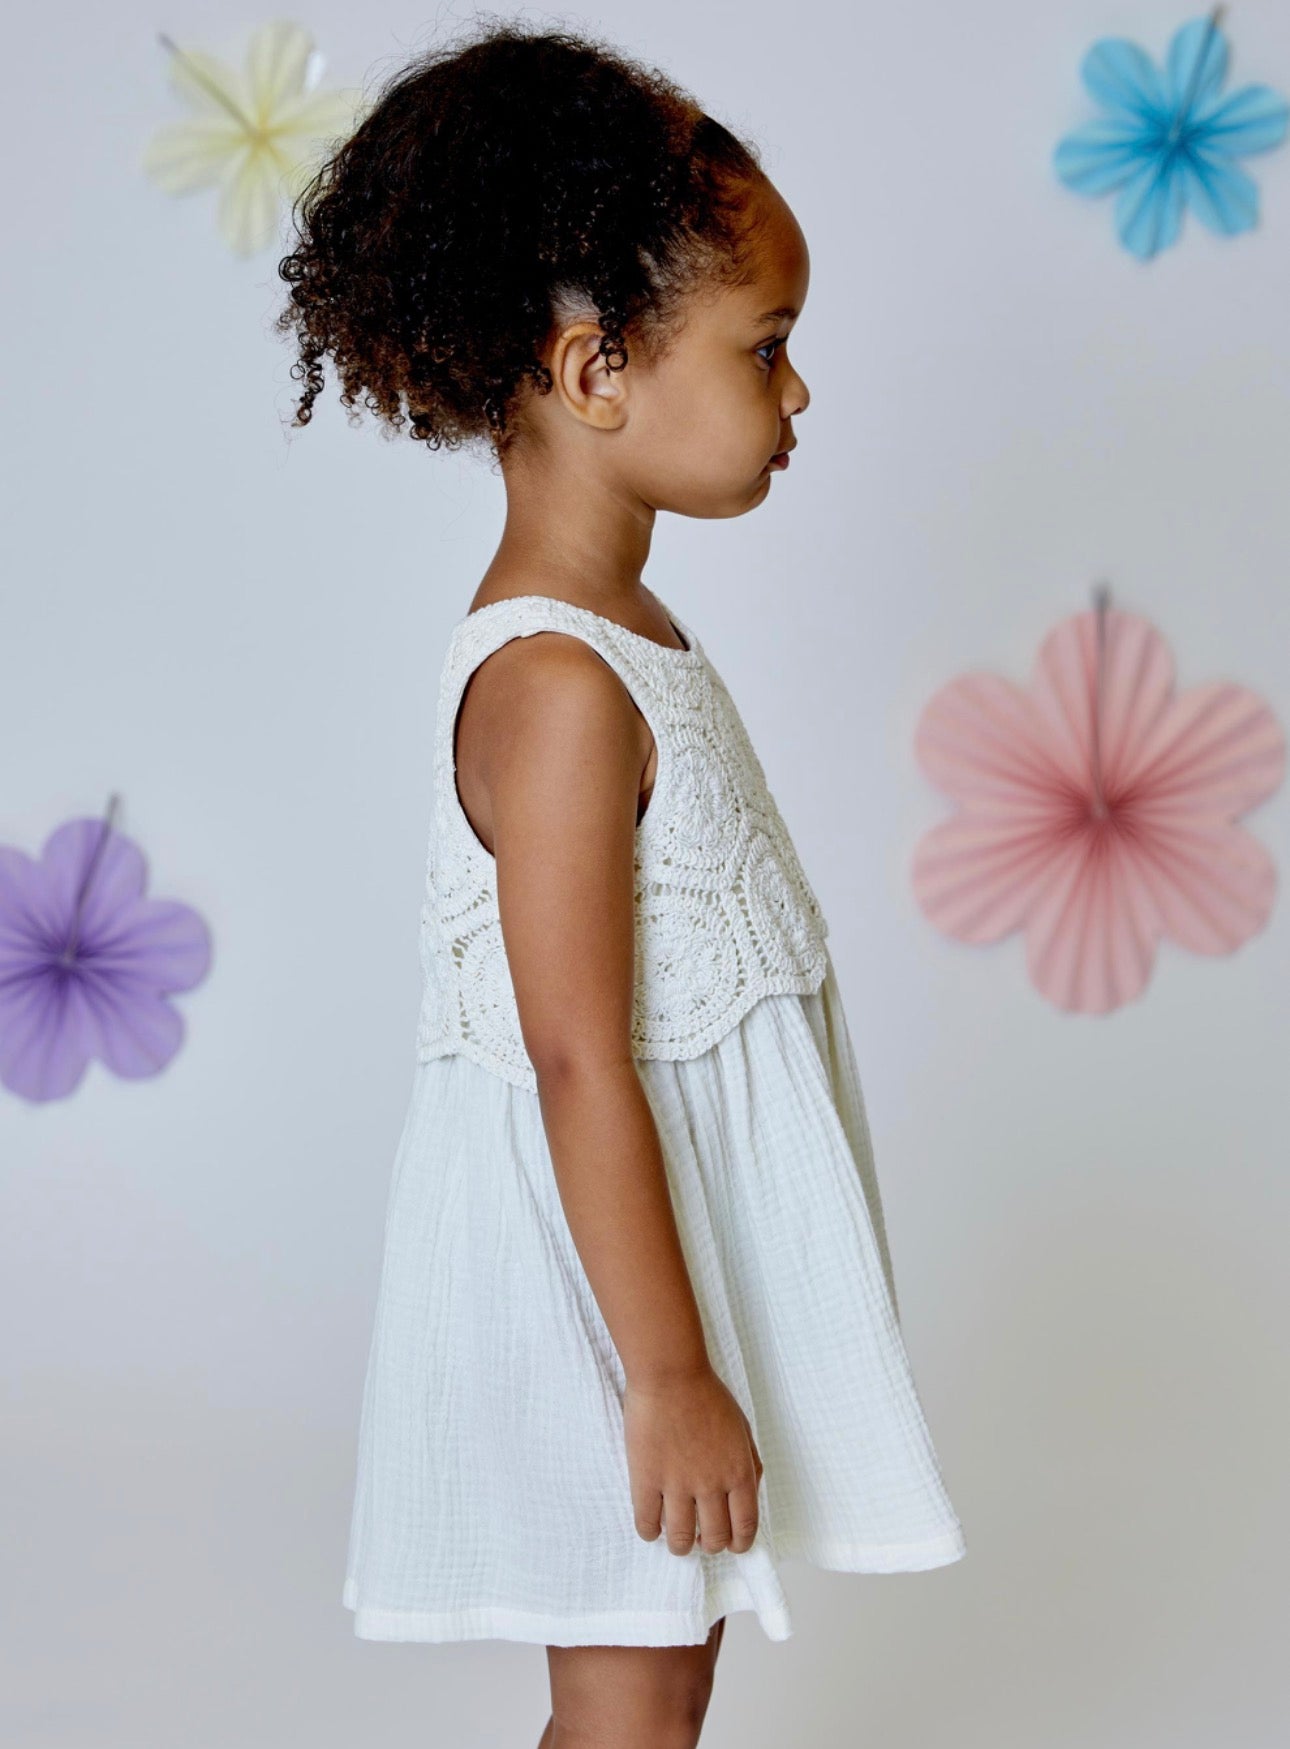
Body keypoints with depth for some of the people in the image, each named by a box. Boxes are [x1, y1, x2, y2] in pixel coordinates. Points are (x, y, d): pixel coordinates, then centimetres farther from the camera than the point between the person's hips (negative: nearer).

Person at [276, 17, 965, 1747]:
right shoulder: (560, 686, -25)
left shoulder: (617, 631, 7)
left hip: (668, 1212, 9)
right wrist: (668, 1374, -23)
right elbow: (579, 1064, -26)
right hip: (609, 1253, -9)